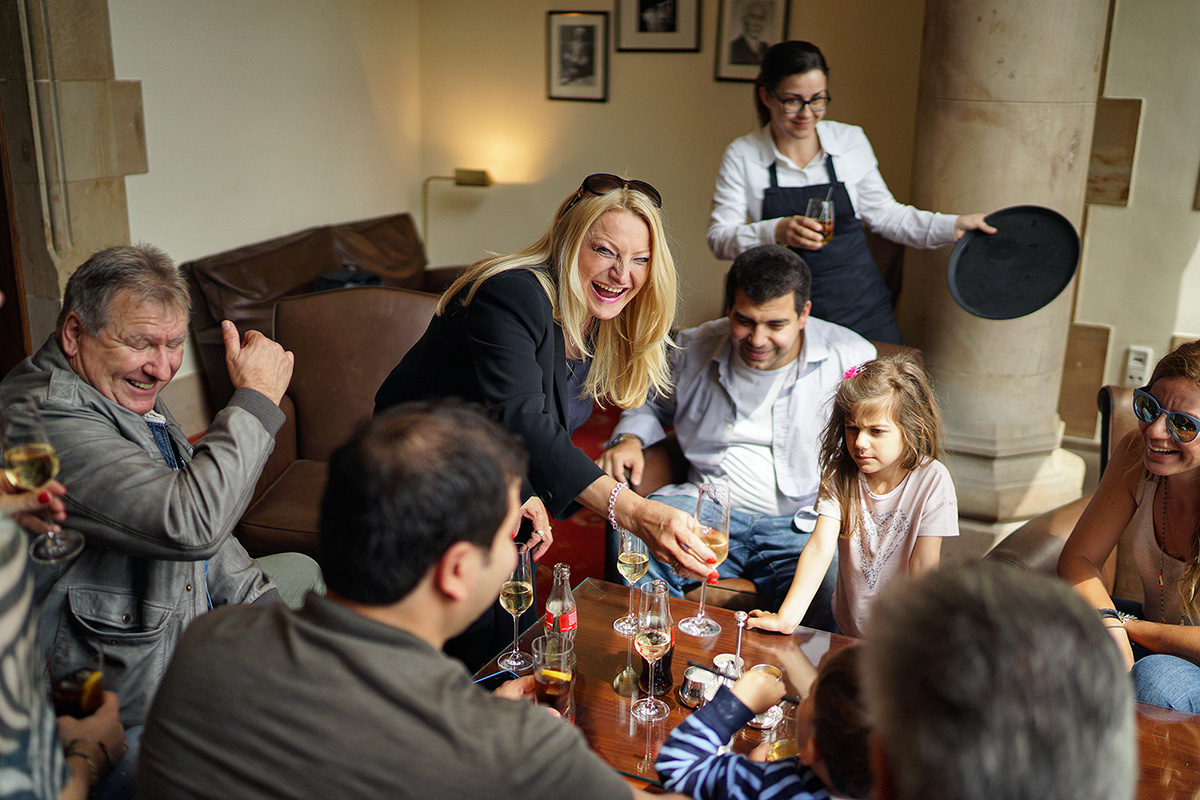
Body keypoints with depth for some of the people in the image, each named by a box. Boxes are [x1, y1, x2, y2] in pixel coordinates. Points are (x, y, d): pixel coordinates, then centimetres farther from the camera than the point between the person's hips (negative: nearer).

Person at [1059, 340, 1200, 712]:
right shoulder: (1136, 454, -10)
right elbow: (1078, 557, -5)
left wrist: (1125, 626, -18)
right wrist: (1111, 629, -23)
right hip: (1152, 633, 5)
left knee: (1153, 679, -36)